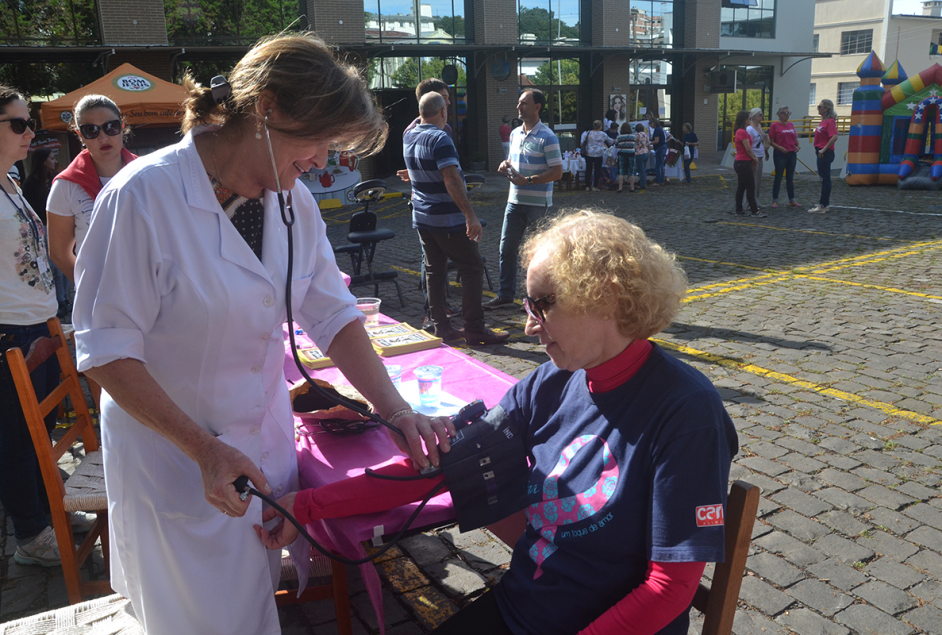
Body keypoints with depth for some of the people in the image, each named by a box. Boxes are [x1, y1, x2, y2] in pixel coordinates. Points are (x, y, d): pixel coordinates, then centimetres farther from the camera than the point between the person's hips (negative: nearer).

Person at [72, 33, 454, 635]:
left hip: (265, 443, 5)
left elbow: (333, 313, -2)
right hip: (172, 453, -5)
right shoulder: (144, 196, -23)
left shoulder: (293, 201, -3)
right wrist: (205, 449, -25)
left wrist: (395, 409, -13)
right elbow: (107, 350, -20)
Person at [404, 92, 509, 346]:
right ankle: (474, 329, -2)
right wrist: (470, 216, -27)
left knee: (434, 270, 12)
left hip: (422, 218, 8)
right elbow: (452, 179, -25)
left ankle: (441, 326, 15)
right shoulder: (440, 139, -17)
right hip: (447, 219, -8)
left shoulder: (409, 138, 7)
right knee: (472, 269, -1)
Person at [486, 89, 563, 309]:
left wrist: (527, 180, -22)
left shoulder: (547, 138, -12)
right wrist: (505, 166, 1)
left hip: (537, 204, -7)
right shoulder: (515, 134, 11)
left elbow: (557, 172, -17)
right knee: (507, 249, 9)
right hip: (515, 201, 7)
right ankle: (505, 294, 20)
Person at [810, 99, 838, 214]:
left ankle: (823, 206, -3)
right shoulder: (823, 121, 13)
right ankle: (824, 204, 21)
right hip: (821, 152, 10)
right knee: (823, 178, 14)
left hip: (825, 153, -10)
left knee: (825, 179, -5)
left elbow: (834, 137, -26)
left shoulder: (830, 122, -15)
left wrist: (824, 149, -22)